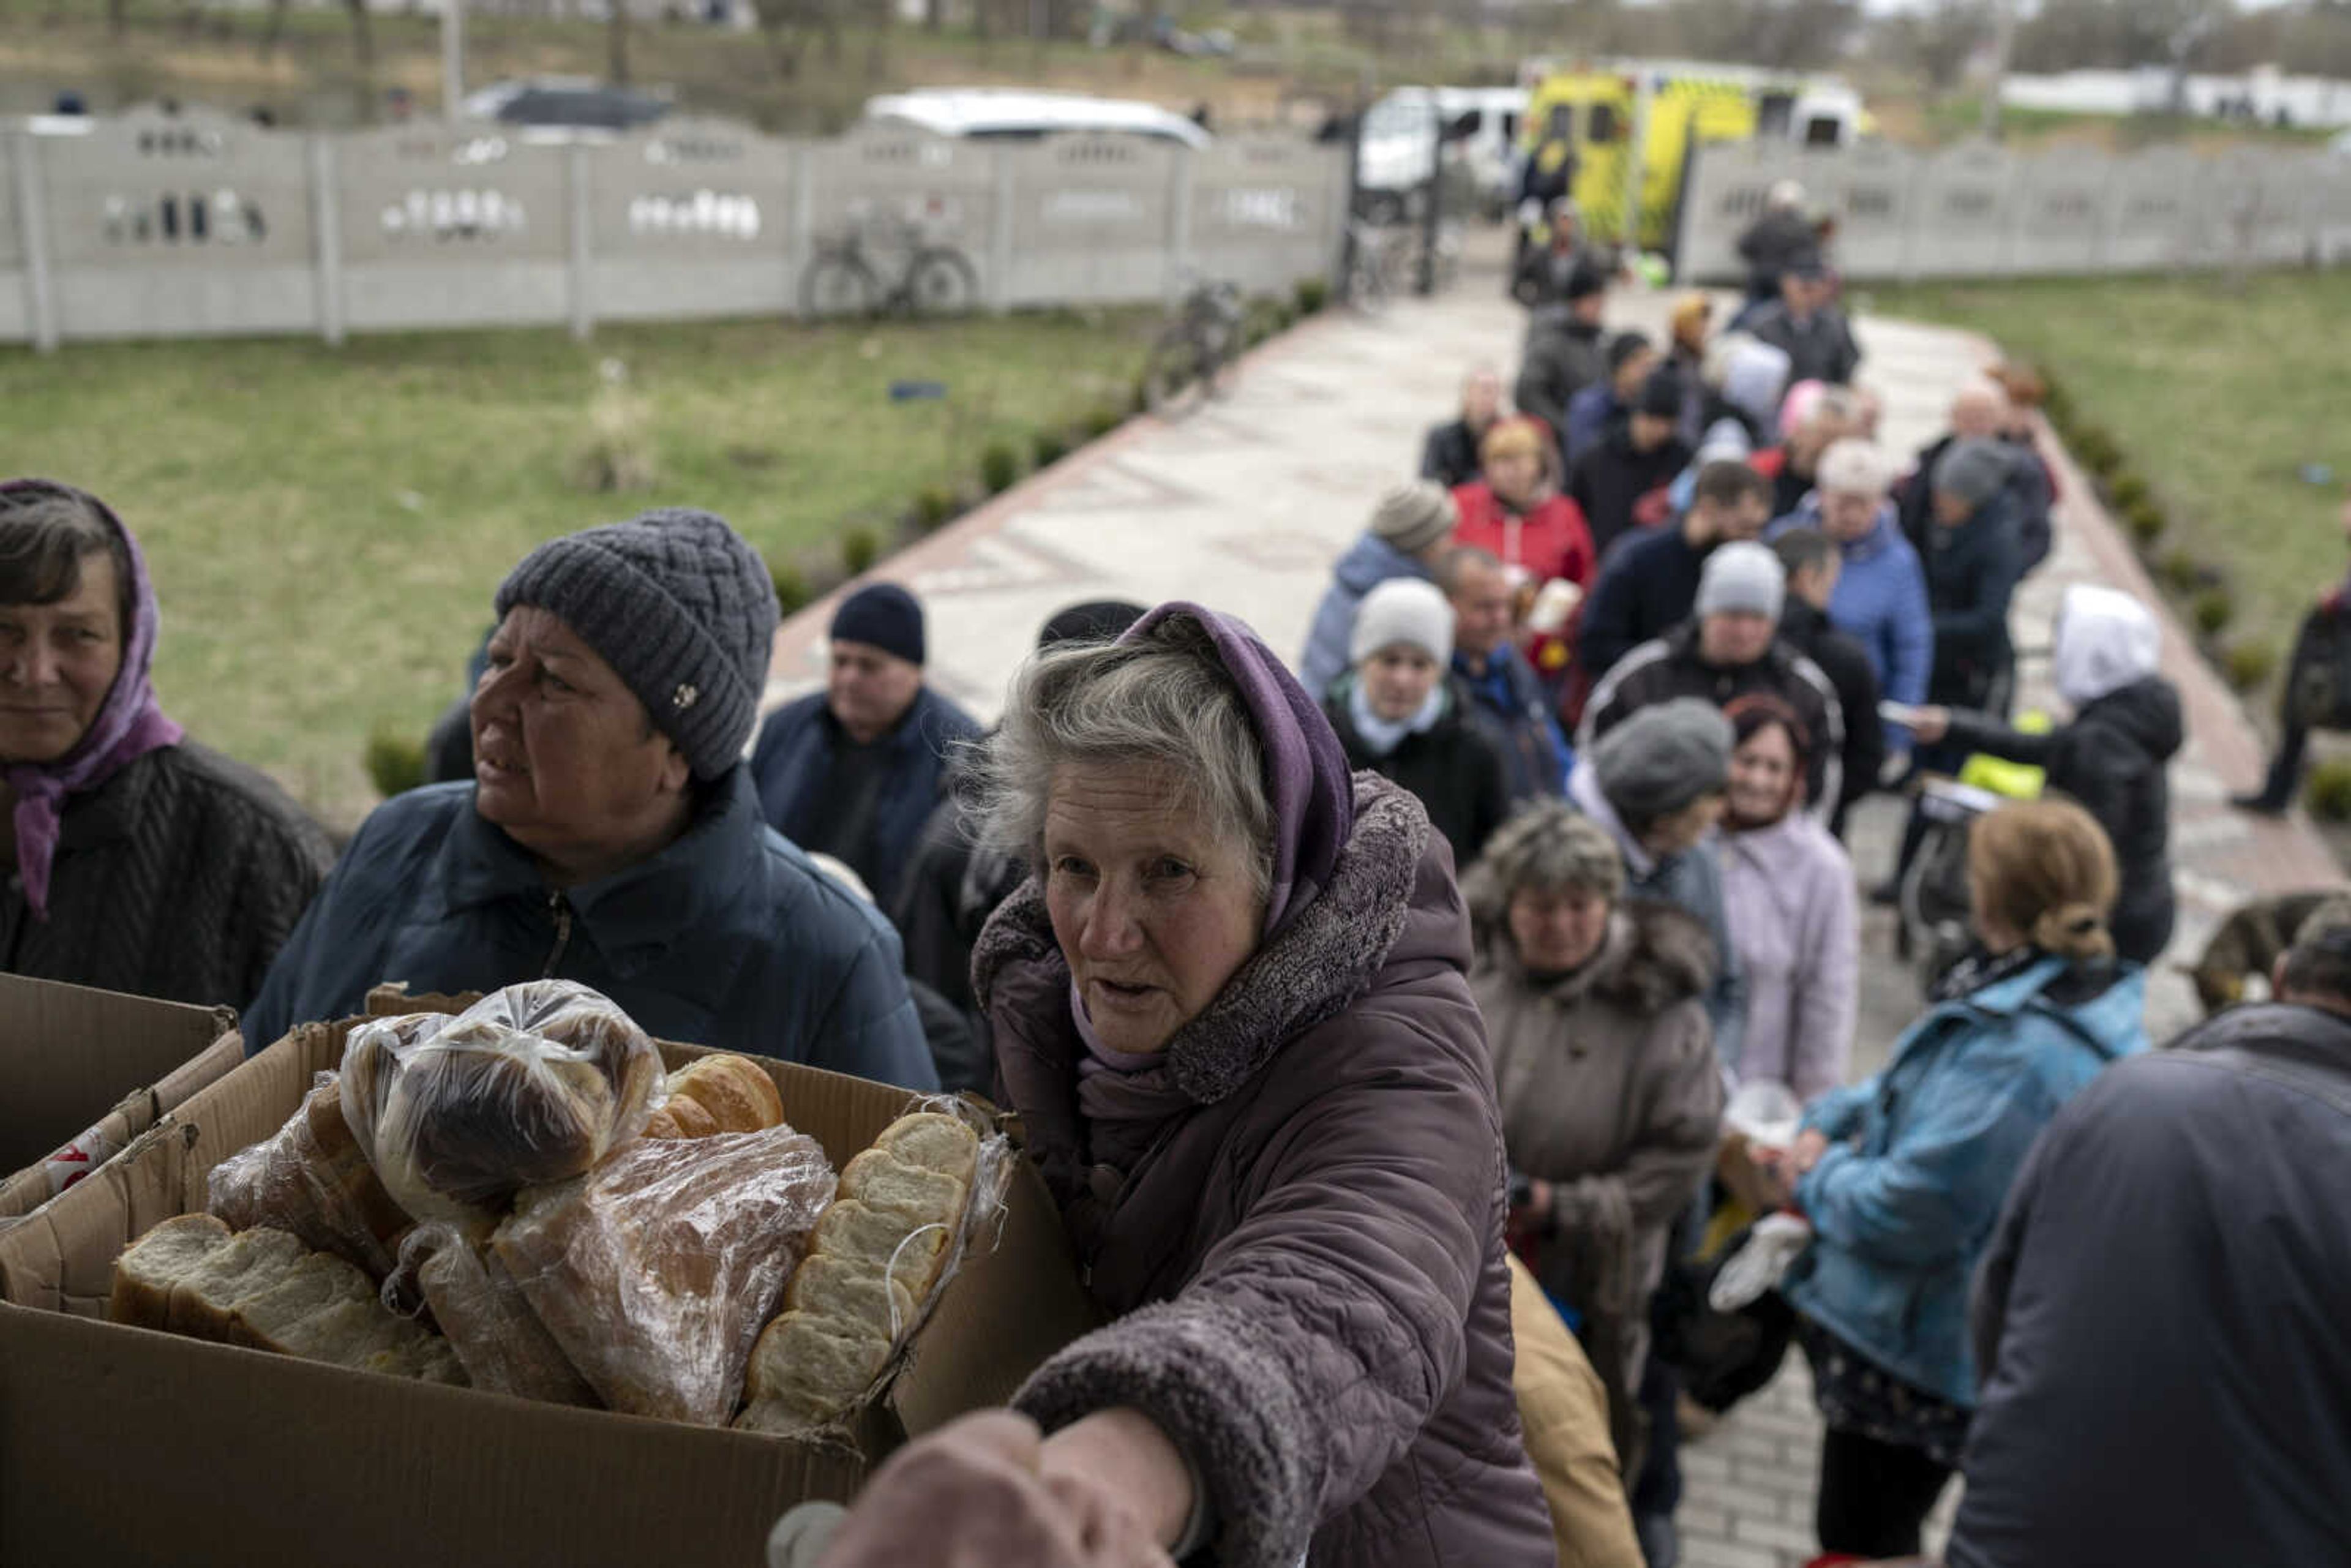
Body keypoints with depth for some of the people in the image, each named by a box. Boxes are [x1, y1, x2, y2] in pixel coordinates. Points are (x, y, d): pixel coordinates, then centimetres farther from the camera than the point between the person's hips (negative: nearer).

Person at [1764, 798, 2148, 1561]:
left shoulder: (2017, 1052, -34)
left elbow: (1905, 1211, -31)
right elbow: (1918, 1088, 12)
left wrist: (1819, 1174, -12)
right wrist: (1831, 1118, -2)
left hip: (1909, 1350, -9)